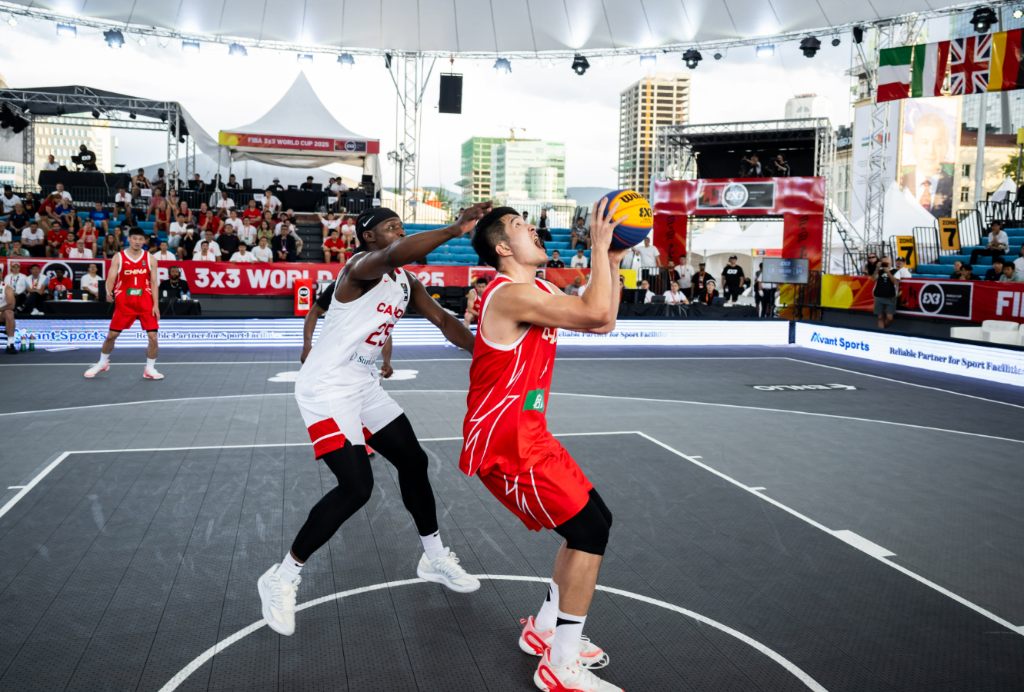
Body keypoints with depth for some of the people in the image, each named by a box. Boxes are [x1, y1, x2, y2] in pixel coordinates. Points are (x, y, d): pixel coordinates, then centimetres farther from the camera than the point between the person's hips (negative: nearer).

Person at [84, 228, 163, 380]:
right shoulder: (118, 258, 1)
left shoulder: (150, 259, 4)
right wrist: (108, 292, -26)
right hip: (124, 302, 0)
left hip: (145, 303, 0)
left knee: (153, 337, -7)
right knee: (111, 335, 6)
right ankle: (103, 363, 31)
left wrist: (155, 304, -5)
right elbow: (111, 278, -5)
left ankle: (150, 369, 9)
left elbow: (154, 283, 3)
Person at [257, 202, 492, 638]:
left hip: (361, 386, 10)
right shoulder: (362, 267, -20)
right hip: (325, 389, -9)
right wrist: (456, 230, -48)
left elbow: (442, 320, 9)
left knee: (414, 461, 12)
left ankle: (435, 559, 31)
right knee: (356, 486, -18)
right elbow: (393, 255, -43)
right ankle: (281, 580, -1)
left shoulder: (405, 282, 8)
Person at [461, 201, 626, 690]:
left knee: (592, 523, 15)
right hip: (504, 444, -10)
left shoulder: (538, 292, 14)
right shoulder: (512, 294, -19)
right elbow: (594, 313, -27)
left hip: (528, 435, 10)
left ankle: (544, 630, 29)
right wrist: (599, 246, -16)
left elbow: (603, 322, 18)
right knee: (589, 528, -10)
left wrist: (612, 261, 11)